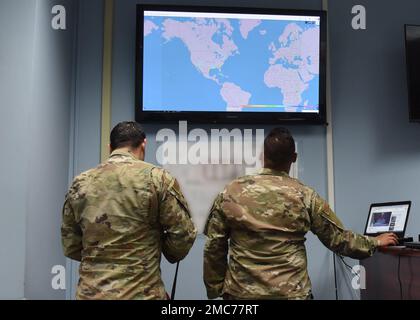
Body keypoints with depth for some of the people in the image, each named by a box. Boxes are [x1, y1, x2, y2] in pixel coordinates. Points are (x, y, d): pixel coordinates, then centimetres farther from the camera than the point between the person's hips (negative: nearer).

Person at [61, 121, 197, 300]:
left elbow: (70, 247, 8)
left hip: (91, 292, 3)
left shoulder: (80, 183, 3)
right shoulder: (158, 178, -7)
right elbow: (183, 235, -7)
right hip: (141, 292, -3)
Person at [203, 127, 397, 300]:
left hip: (242, 292, 1)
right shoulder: (305, 197, -5)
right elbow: (337, 238, 5)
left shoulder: (231, 193, -4)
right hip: (292, 292, 0)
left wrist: (216, 288, 11)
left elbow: (213, 247, -1)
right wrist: (374, 243, 23)